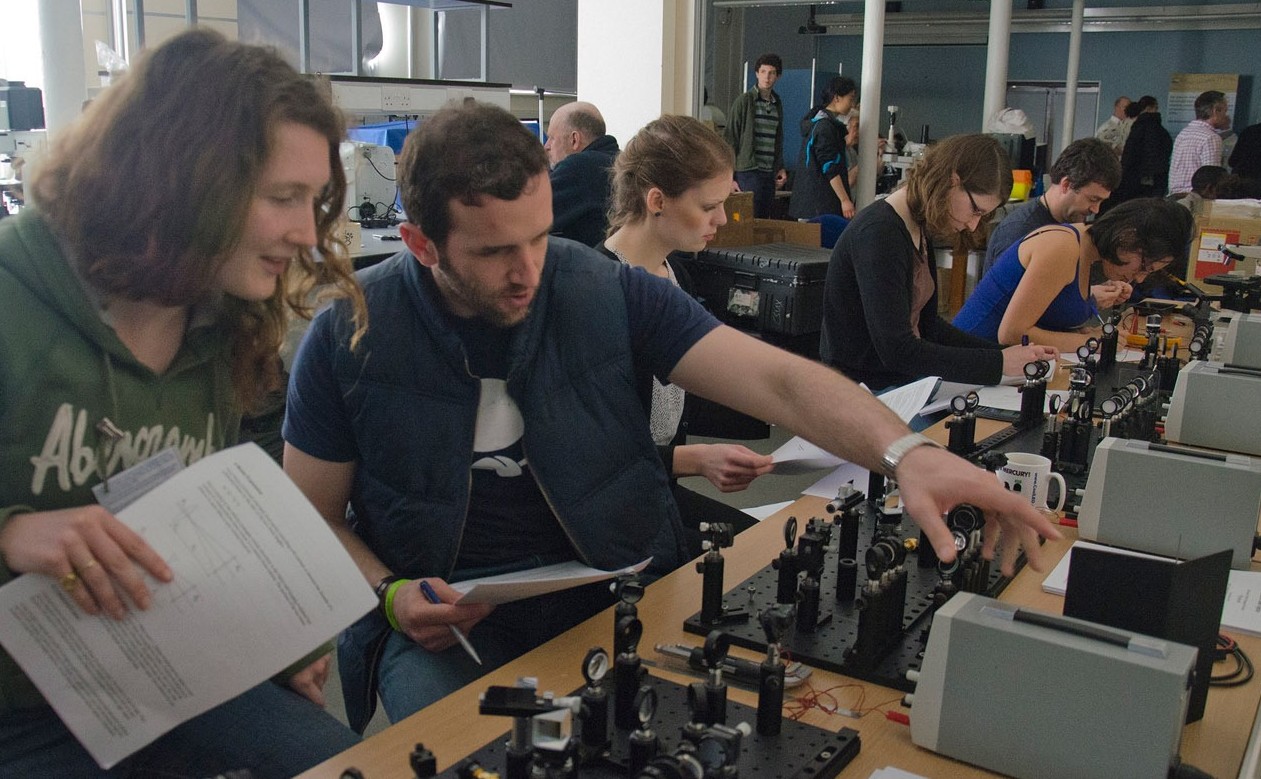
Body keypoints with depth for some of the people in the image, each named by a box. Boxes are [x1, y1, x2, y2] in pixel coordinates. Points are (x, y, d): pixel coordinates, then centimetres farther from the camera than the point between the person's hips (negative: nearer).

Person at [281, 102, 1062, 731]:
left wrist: (905, 453, -33)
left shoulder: (607, 293, -6)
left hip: (617, 597, 1)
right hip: (447, 622, -1)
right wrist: (388, 595, -16)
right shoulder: (349, 336, -7)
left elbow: (775, 379, -15)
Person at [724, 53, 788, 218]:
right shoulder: (743, 102, -4)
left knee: (763, 220, 7)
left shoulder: (777, 104, 15)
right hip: (748, 172, -6)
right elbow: (729, 139, -6)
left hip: (769, 174, 6)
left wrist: (780, 167, 12)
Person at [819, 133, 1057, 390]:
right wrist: (999, 362, -20)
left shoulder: (919, 231, 9)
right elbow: (897, 351, -24)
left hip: (900, 385, 9)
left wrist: (1003, 353, 4)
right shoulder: (879, 233, -19)